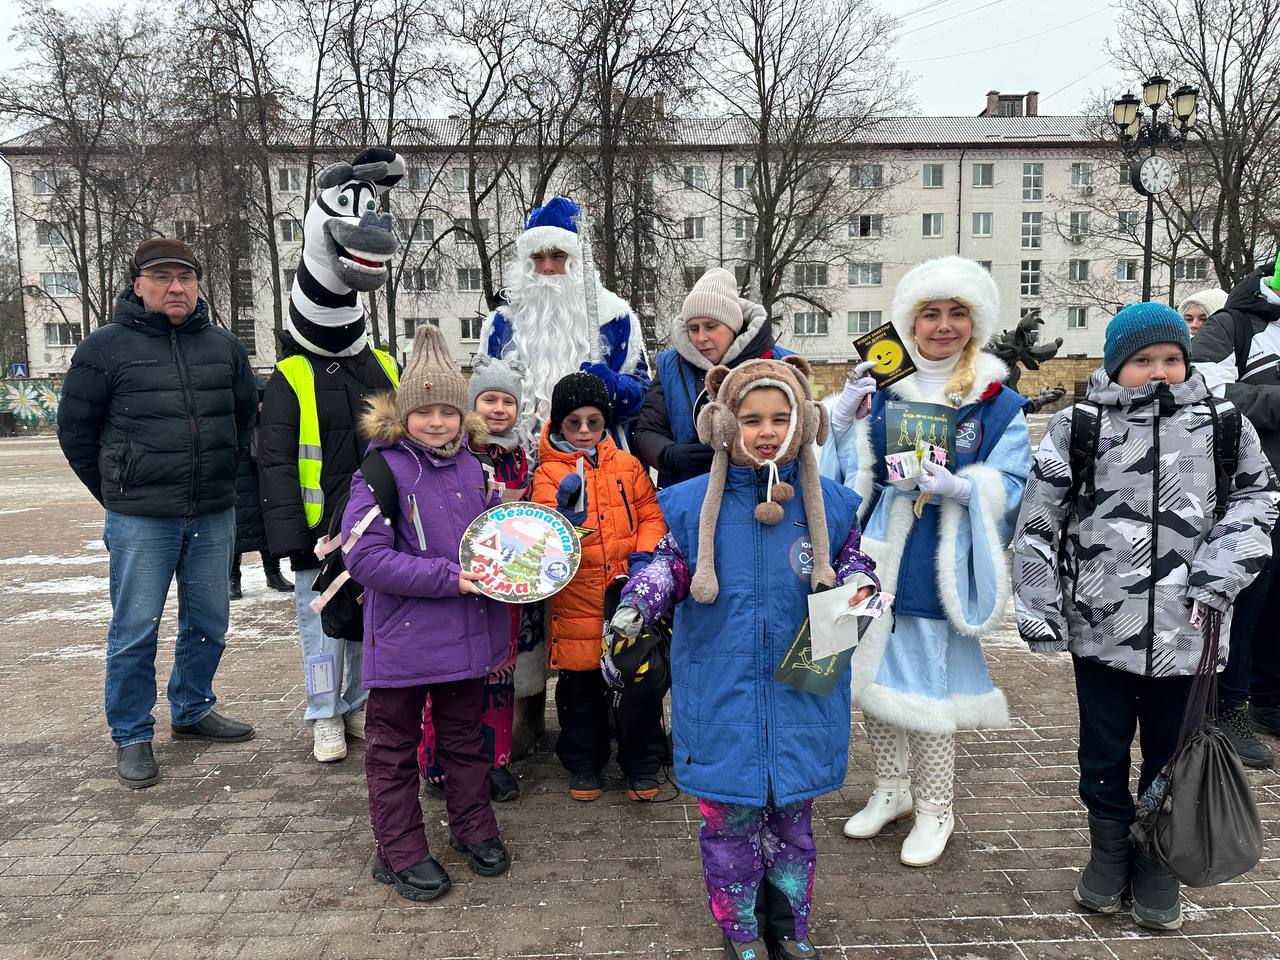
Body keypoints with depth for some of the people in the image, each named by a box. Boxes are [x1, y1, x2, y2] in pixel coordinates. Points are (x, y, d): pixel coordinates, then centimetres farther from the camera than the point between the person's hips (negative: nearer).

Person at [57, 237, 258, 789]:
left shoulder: (223, 347, 6)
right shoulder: (106, 347, -4)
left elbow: (245, 417, 19)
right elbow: (74, 427, 3)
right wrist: (115, 492, 5)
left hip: (213, 516, 4)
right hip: (140, 521, -4)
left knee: (208, 623, 14)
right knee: (135, 631, 3)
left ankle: (192, 712, 33)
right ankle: (132, 738, 18)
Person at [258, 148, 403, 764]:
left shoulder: (384, 368, 7)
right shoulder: (290, 381, -6)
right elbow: (275, 464, -8)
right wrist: (287, 539, -14)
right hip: (319, 533, -4)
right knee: (323, 621, 7)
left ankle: (361, 705, 30)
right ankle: (326, 717, 22)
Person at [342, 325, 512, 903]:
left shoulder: (474, 467, 3)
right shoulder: (382, 471, -15)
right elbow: (363, 556, -21)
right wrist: (447, 577, -23)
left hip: (467, 634, 5)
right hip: (401, 639, -5)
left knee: (464, 736, 20)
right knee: (395, 748, 11)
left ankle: (473, 829, 39)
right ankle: (401, 853, 27)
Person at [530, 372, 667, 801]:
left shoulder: (627, 465, 7)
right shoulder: (548, 473, -1)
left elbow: (651, 515, 9)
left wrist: (644, 554, -8)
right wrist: (565, 515, -33)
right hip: (576, 601, -1)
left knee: (641, 679, 6)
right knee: (580, 685, 10)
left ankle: (642, 765, 25)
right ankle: (584, 764, 31)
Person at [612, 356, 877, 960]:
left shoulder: (828, 503, -3)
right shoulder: (694, 503, -5)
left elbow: (849, 560, 10)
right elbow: (669, 567, 3)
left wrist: (861, 581, -13)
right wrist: (637, 602, -16)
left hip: (799, 694, 1)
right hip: (721, 697, -1)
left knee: (792, 815, 17)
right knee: (729, 818, 10)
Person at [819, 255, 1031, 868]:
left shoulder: (997, 402, -1)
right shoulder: (881, 389, 7)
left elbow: (1010, 487, -5)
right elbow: (850, 475, 7)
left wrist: (958, 486, -23)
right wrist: (844, 419, -9)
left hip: (940, 566, -4)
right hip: (876, 558, 4)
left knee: (924, 684, 1)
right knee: (873, 673, 13)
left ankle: (934, 808, 25)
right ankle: (891, 789, 36)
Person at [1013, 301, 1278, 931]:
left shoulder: (1223, 427, 4)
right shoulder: (1078, 428, -2)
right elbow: (1037, 525, -1)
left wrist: (1216, 574, -8)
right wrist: (1038, 612, -4)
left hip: (1187, 631, 1)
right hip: (1101, 627, -1)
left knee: (1172, 754, 13)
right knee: (1103, 751, 13)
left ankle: (1158, 864, 33)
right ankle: (1110, 853, 35)